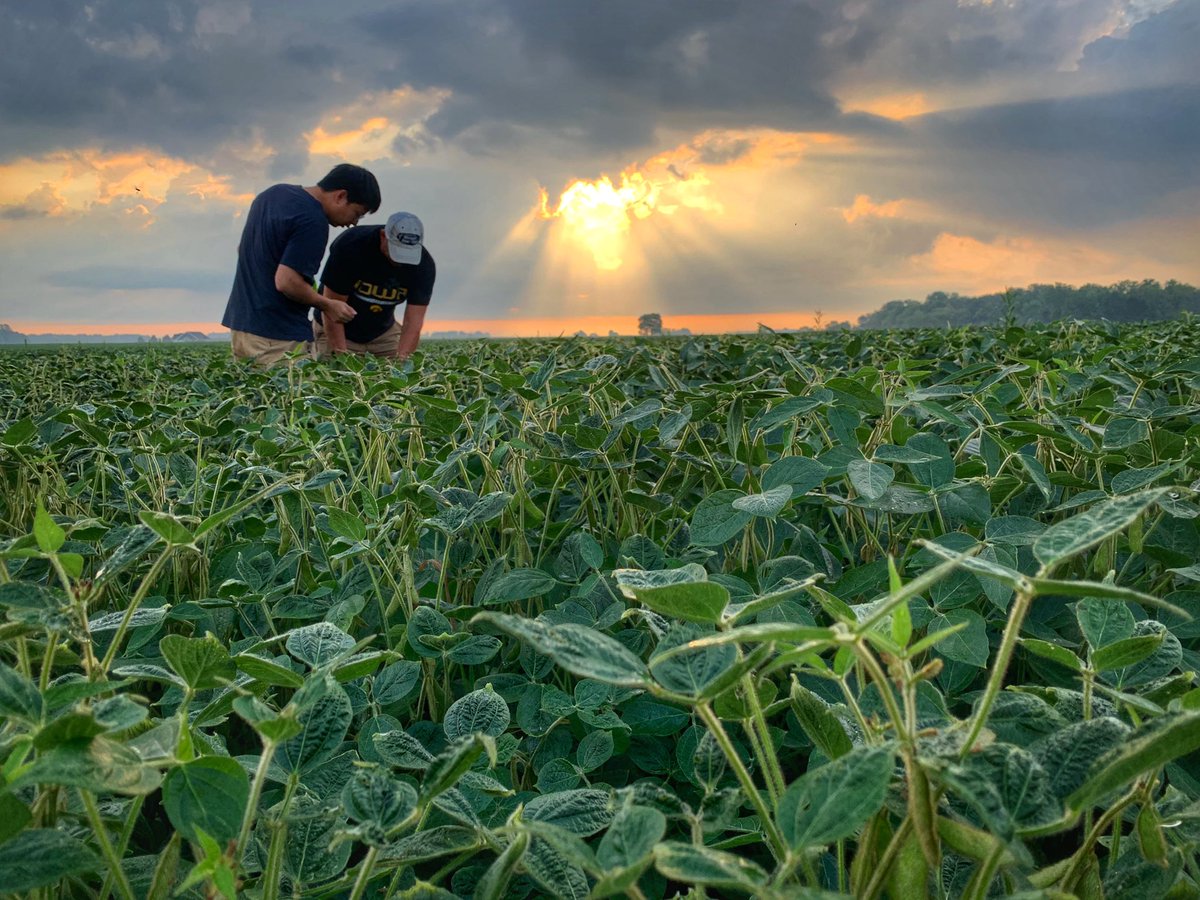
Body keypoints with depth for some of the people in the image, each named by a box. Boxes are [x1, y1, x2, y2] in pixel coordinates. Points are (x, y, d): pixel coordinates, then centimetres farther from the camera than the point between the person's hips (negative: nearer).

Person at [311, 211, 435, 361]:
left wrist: (401, 359, -35)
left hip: (383, 333, 3)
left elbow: (413, 322, -22)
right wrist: (341, 355, -30)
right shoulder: (350, 246, -28)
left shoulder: (424, 264, -20)